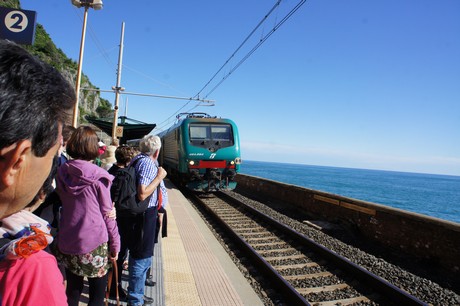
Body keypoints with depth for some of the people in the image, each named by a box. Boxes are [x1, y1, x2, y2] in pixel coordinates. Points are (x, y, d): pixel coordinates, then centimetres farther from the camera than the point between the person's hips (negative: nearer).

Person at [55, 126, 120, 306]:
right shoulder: (97, 177, -14)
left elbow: (62, 204, 10)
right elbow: (107, 213, -9)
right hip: (94, 243, -5)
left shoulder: (62, 173, 0)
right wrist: (115, 242, -2)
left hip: (67, 243, 5)